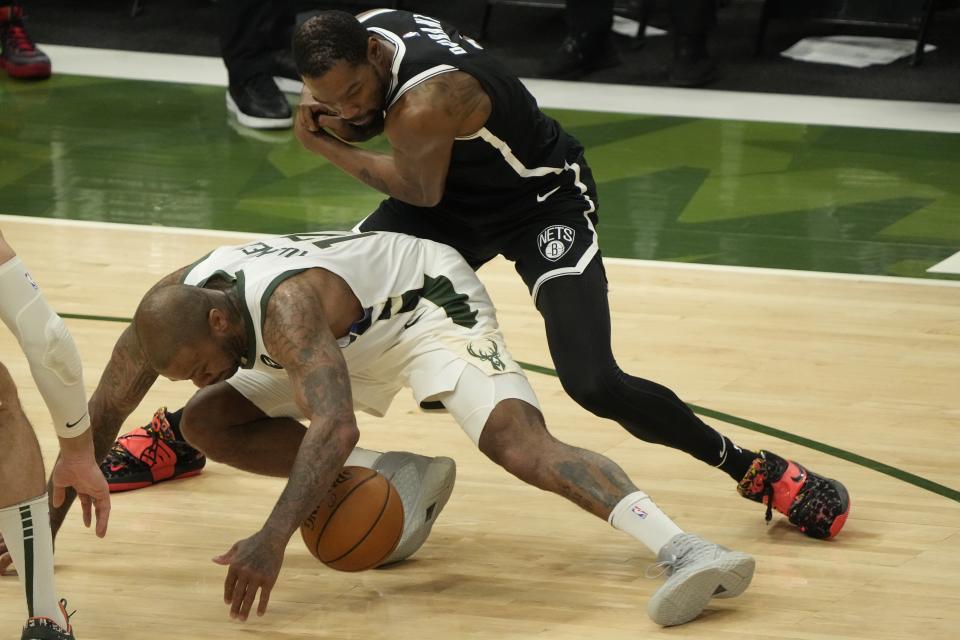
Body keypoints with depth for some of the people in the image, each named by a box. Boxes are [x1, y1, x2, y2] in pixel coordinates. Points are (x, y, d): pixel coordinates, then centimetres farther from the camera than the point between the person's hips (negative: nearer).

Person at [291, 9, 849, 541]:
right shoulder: (363, 31, -14)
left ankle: (753, 469, 0)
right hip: (459, 198, 8)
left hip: (544, 202, -8)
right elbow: (380, 115, 6)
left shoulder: (425, 104, -37)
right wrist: (330, 121, -18)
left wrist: (324, 145, -11)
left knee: (594, 383, -20)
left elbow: (422, 194, -19)